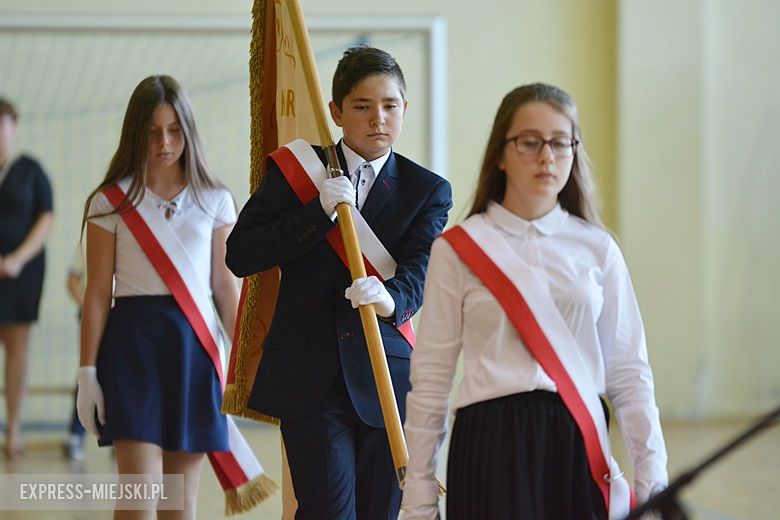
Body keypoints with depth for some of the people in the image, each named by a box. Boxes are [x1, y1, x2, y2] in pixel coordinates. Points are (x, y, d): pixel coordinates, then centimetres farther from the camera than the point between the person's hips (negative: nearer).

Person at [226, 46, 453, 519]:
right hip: (307, 377, -1)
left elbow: (418, 277, -10)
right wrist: (319, 212, -16)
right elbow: (240, 255, -5)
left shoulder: (428, 191, 6)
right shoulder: (298, 169, 4)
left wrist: (390, 299, -34)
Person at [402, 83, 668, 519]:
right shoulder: (458, 250, 1)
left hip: (579, 448, 2)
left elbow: (628, 370, 7)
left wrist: (652, 478, 0)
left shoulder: (598, 249, 8)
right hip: (492, 446, -2)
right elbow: (431, 377, 2)